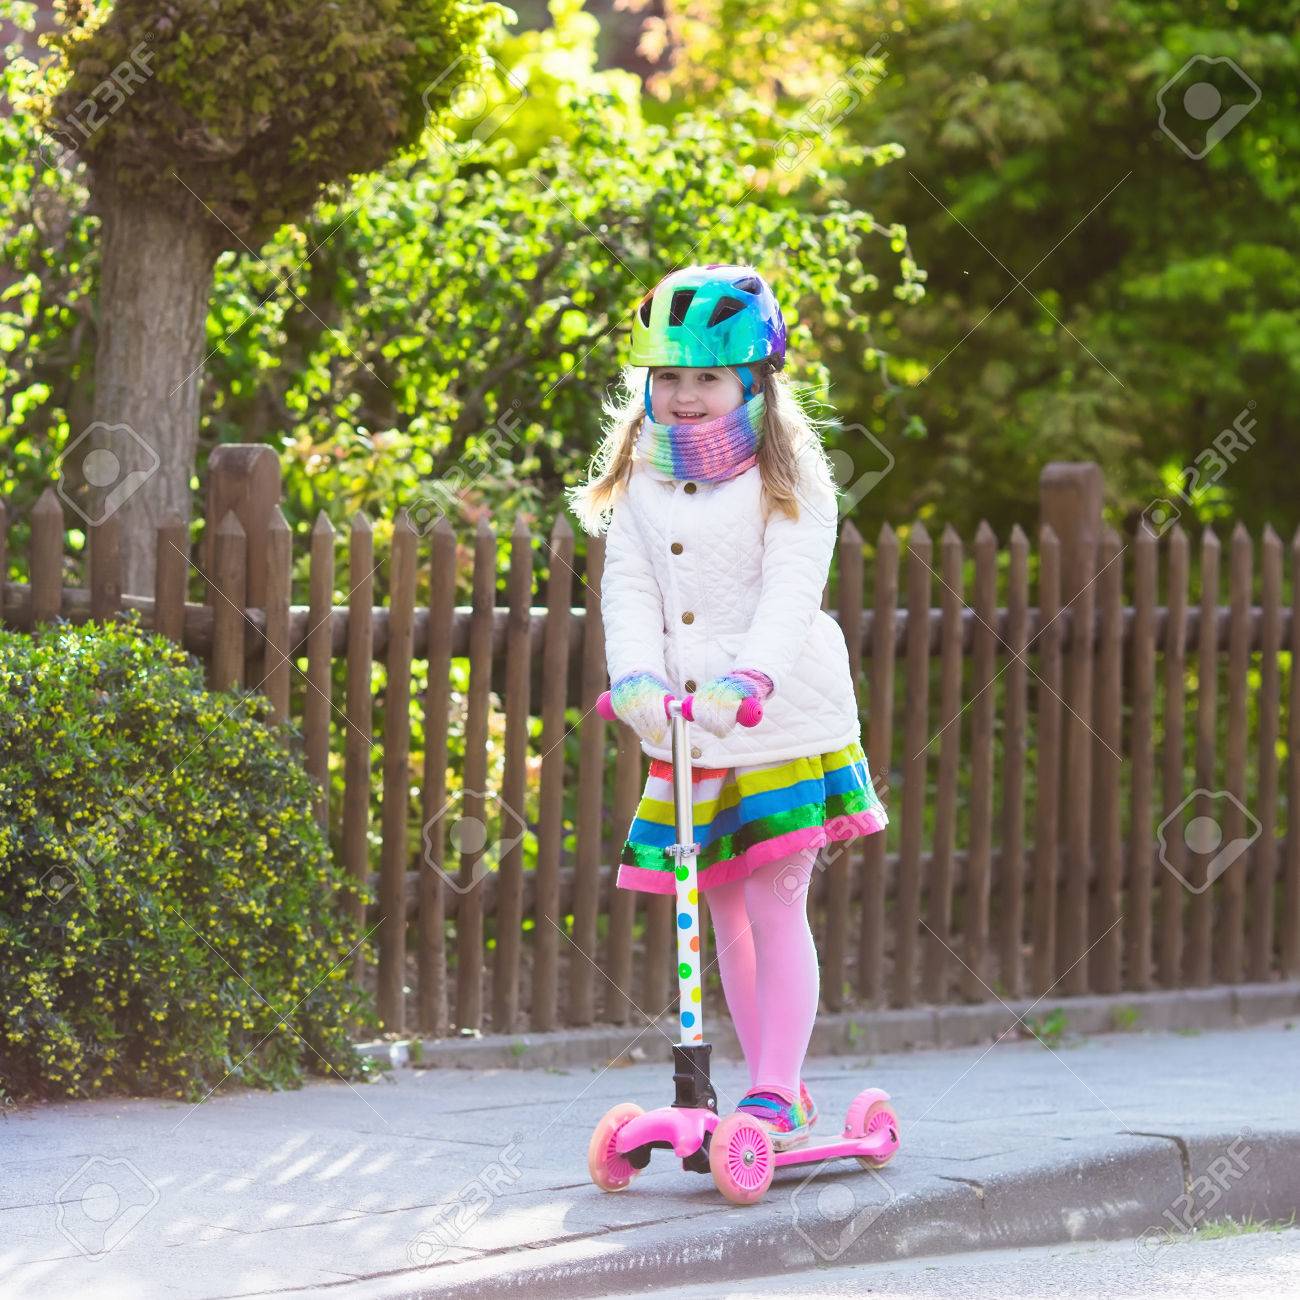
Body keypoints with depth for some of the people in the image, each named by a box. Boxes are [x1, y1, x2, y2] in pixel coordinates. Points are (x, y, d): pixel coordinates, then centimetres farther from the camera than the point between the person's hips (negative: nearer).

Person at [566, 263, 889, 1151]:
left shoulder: (789, 484, -3)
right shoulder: (640, 490, 10)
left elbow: (791, 591, -15)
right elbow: (629, 595, 0)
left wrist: (748, 678, -32)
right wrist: (638, 677, -20)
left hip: (782, 724, -5)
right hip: (683, 734, 5)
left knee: (776, 907, -9)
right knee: (727, 914, 9)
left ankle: (778, 1092, -9)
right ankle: (773, 1084, 19)